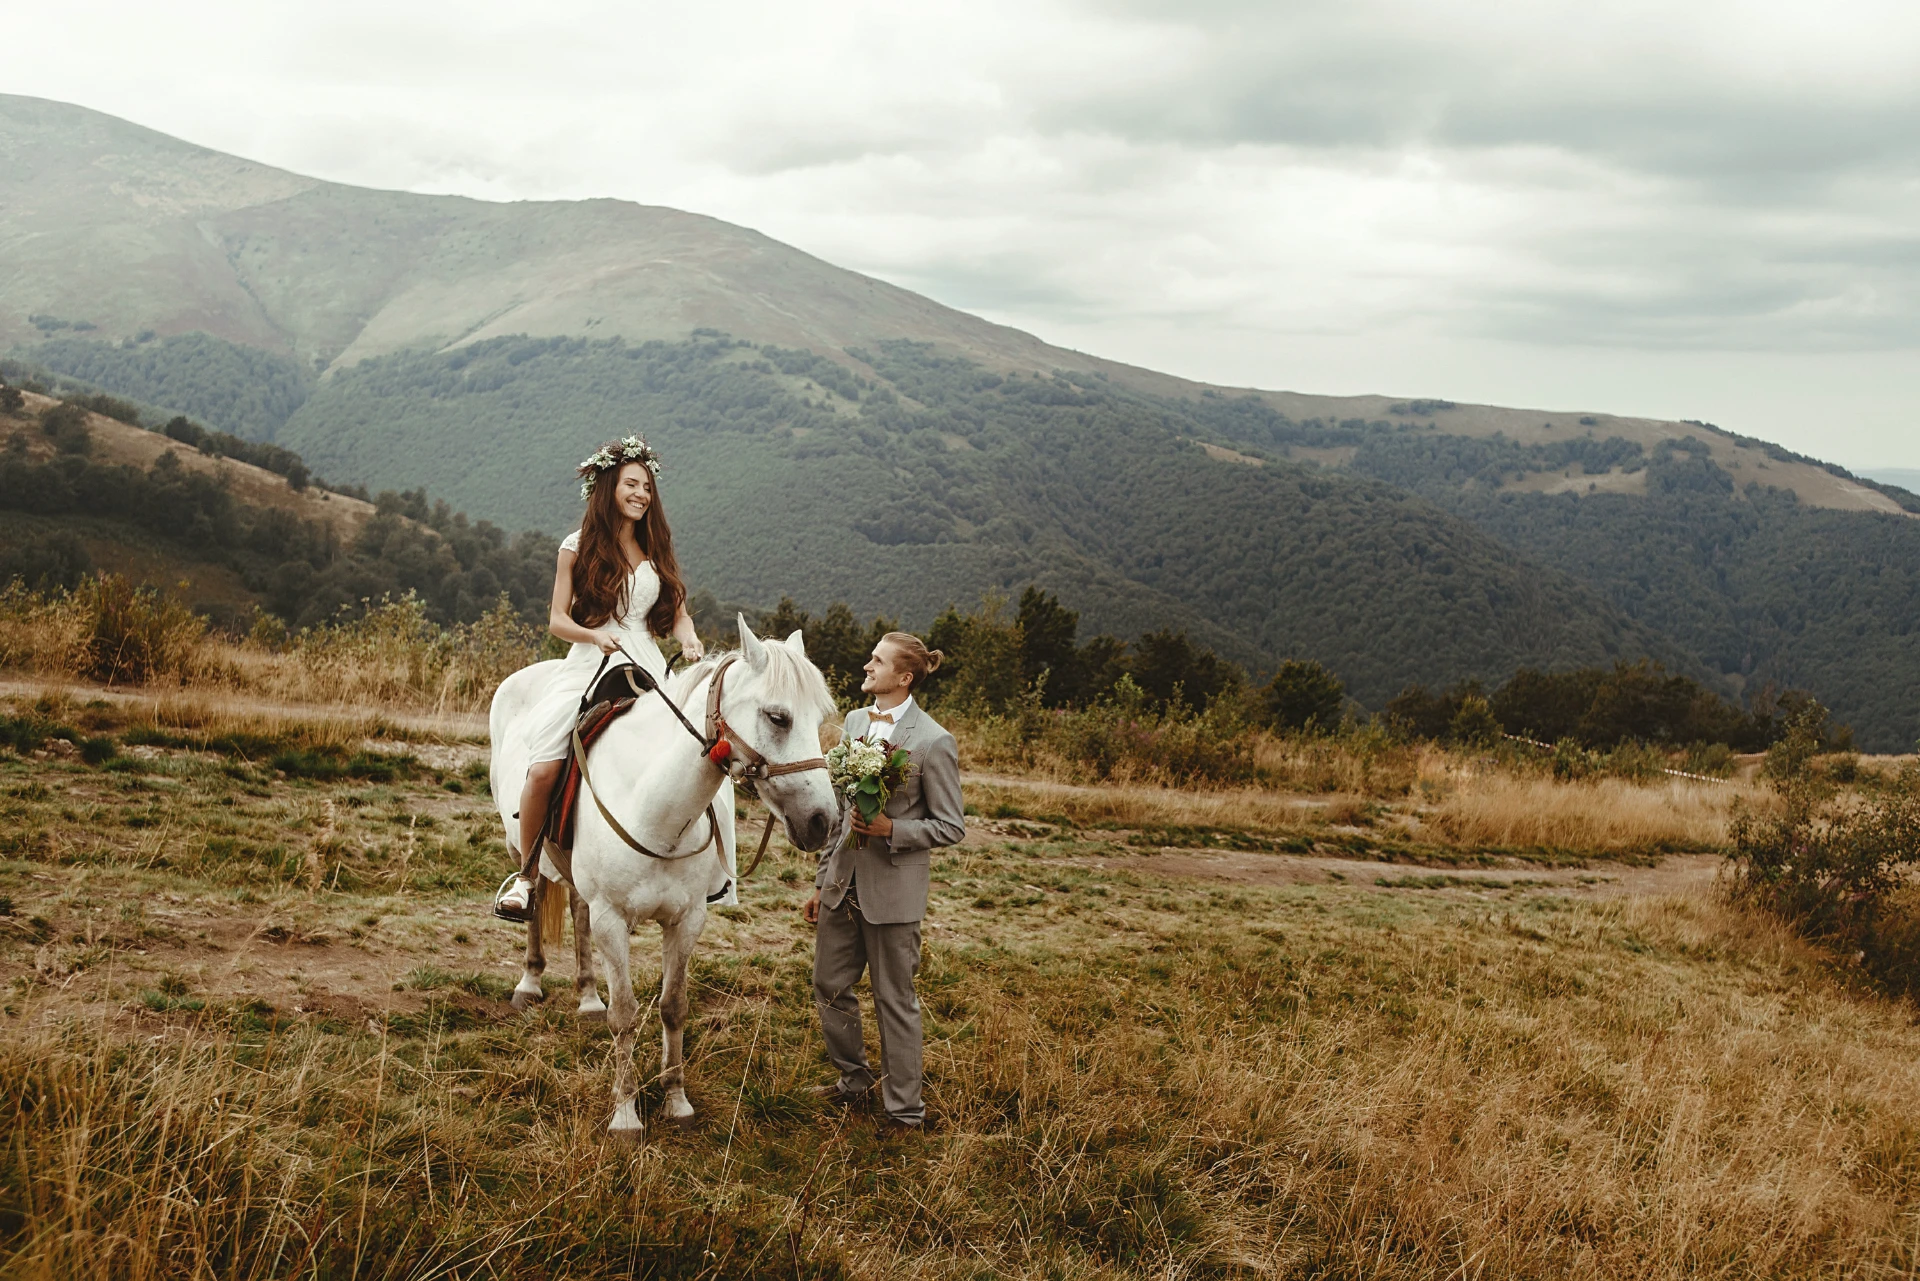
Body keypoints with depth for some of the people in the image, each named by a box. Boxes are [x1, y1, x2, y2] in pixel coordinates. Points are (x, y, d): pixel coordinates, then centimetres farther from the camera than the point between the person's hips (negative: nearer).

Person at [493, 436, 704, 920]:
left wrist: (690, 642, -10)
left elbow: (678, 613, 12)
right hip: (589, 667, -2)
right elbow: (557, 620, 1)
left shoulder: (656, 549, 14)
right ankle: (525, 876, -2)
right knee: (544, 769, -18)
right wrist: (596, 635, -18)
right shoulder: (579, 547, 5)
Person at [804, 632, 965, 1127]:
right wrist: (821, 881, 15)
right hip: (844, 880, 7)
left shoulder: (933, 741, -14)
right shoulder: (855, 721, 6)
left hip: (893, 887, -6)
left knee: (895, 1000, 5)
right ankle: (854, 1078, 37)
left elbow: (950, 826, -10)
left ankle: (904, 1109, 18)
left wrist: (890, 829, -24)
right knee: (829, 986, 16)